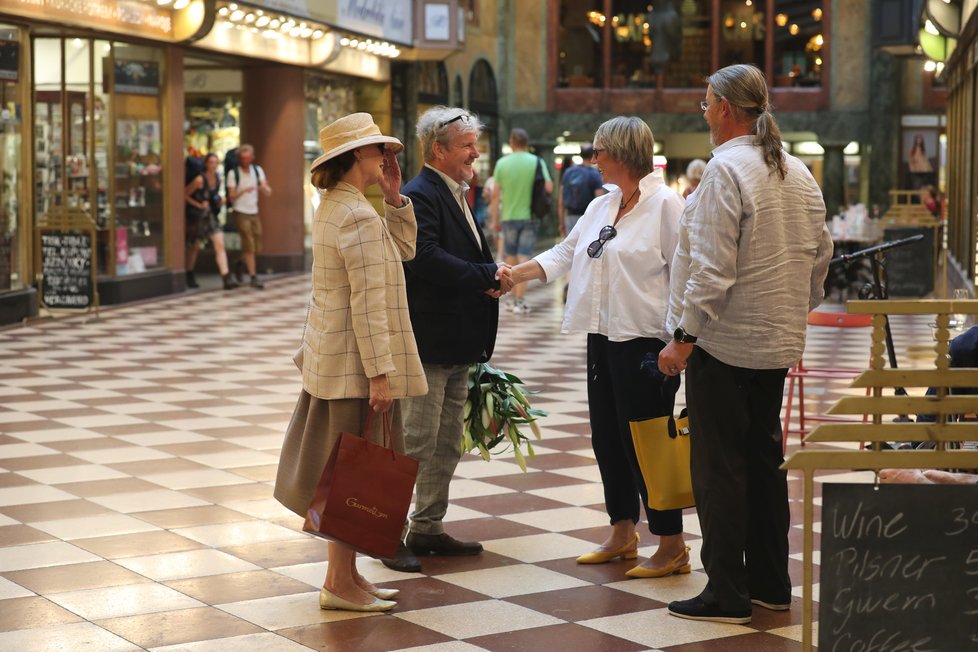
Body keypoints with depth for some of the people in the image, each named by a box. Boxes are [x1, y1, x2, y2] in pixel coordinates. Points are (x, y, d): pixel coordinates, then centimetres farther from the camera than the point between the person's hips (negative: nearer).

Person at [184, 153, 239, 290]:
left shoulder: (218, 180, 2)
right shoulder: (200, 179, -17)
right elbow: (185, 195, -11)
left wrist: (220, 201, 0)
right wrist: (199, 205, -17)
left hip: (211, 216, 5)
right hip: (197, 217, -5)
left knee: (220, 245, -9)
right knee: (194, 247, 9)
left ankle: (227, 279, -15)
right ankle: (189, 277, 31)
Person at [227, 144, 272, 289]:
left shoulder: (257, 170, 5)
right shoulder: (233, 173, -7)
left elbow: (268, 194, 0)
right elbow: (231, 196, -10)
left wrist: (264, 187, -23)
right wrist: (243, 191, -28)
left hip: (254, 212, 5)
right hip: (241, 213, -5)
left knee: (256, 247, 9)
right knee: (249, 246, -11)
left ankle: (240, 263, 35)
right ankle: (253, 277, -7)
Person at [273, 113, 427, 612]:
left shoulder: (333, 207, 13)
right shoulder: (360, 218, -19)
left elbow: (404, 249, 18)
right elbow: (368, 305, -22)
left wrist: (394, 197, 6)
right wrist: (379, 373, -22)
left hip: (330, 357, 10)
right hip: (355, 363, -10)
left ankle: (345, 574, 22)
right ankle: (339, 584, 3)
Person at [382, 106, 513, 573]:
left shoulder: (454, 194, 17)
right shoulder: (419, 195, -15)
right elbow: (425, 258, -27)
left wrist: (490, 279, 2)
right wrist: (488, 277, -22)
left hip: (457, 343, 10)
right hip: (428, 340, -10)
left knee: (447, 442, 15)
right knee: (417, 440, -6)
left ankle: (428, 528, 24)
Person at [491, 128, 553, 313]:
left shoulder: (502, 163, -3)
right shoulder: (537, 162, -4)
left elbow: (495, 194, -3)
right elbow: (549, 187, -8)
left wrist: (495, 219, 4)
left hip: (509, 217, 1)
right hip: (529, 216, -1)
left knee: (511, 259, 13)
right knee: (524, 258, -1)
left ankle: (514, 298, 20)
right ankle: (520, 301, -8)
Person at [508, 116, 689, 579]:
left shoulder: (665, 205, -11)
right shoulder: (601, 207, 14)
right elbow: (563, 255, 17)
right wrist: (513, 274, 4)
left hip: (644, 341, -8)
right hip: (603, 337, 9)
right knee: (607, 437, 13)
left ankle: (672, 546, 5)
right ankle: (622, 534, 26)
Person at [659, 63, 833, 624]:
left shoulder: (726, 169, -15)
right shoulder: (799, 174, 10)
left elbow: (712, 268, -20)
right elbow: (821, 255, 15)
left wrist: (685, 337, -15)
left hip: (725, 344, -8)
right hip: (778, 343, 8)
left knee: (720, 468, -2)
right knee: (765, 461, 15)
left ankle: (727, 593, 2)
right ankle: (771, 582, 22)